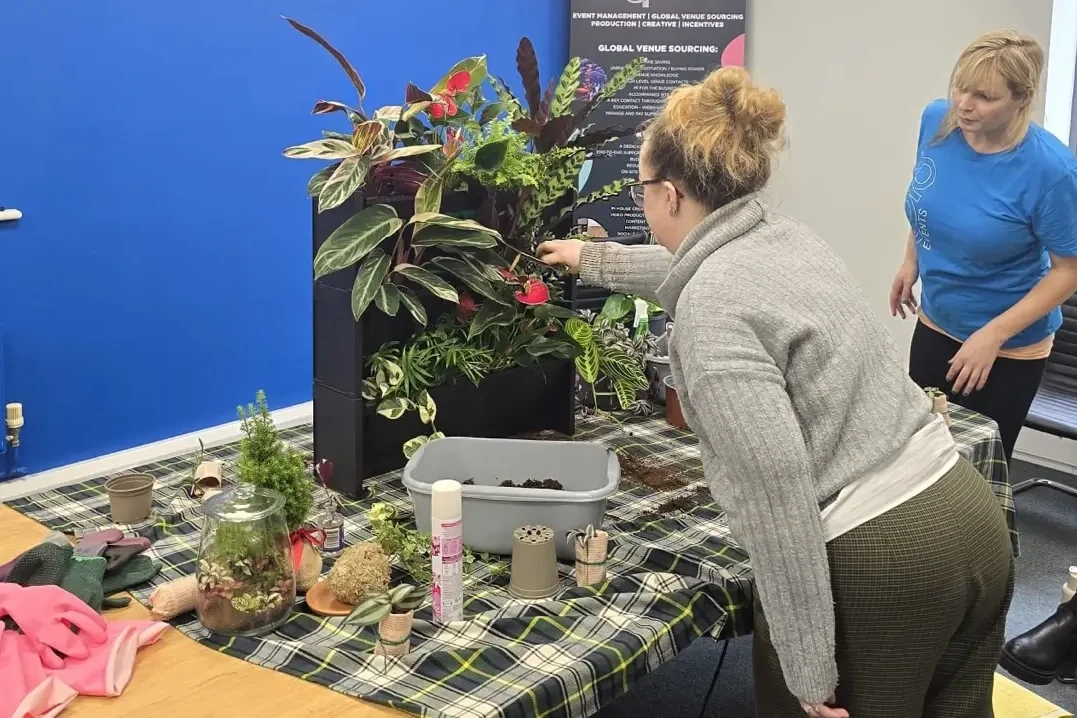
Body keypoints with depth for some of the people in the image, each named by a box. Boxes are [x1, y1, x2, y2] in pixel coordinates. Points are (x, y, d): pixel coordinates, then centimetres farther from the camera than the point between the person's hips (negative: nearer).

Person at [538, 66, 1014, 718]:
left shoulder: (713, 310, -17)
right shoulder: (783, 237, 9)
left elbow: (778, 494, -23)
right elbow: (685, 269, 33)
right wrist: (590, 258, 48)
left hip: (875, 564, -9)